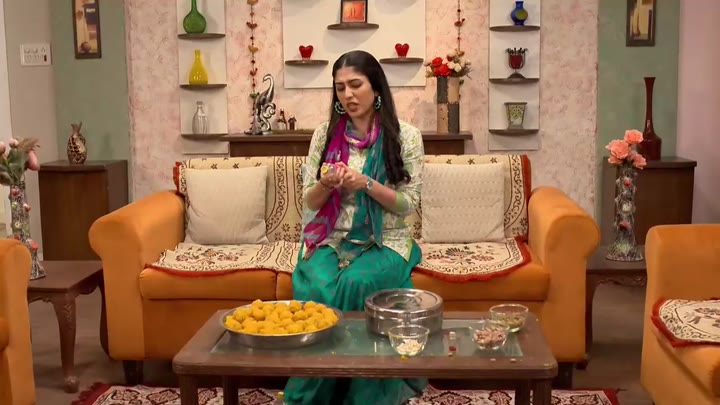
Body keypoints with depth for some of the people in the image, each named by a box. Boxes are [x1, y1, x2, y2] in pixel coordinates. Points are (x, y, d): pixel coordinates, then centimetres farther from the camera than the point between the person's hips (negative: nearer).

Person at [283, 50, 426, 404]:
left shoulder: (405, 135, -3)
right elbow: (310, 202, 6)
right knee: (317, 287, -29)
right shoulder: (325, 133, 4)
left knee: (355, 285, -32)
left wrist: (367, 184, -21)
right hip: (330, 239, 2)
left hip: (384, 242, -2)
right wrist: (326, 184, -17)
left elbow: (408, 204, -5)